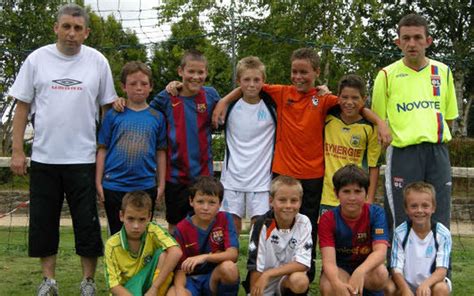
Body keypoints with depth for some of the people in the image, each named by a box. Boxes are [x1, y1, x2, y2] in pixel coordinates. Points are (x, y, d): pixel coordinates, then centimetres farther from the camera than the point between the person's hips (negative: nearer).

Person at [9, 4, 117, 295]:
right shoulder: (37, 59, 2)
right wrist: (17, 150, 0)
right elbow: (23, 107, 5)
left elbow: (108, 107, 6)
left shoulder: (97, 61, 1)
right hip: (44, 158, 1)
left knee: (87, 223, 4)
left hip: (83, 159, -1)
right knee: (43, 222, 9)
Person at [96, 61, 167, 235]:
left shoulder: (157, 117, 3)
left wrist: (161, 184, 4)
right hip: (114, 186, -1)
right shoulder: (113, 115, 0)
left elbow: (160, 152, 6)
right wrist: (98, 182, -1)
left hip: (146, 186, 1)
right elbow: (102, 149, 2)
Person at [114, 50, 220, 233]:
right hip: (175, 173, 0)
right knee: (174, 224, 13)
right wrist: (122, 102, -8)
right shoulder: (167, 98, -3)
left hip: (203, 172, 0)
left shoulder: (210, 95, 0)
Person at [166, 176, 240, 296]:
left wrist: (204, 257, -33)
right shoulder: (182, 228, -4)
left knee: (229, 267, -34)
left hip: (217, 277, 1)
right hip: (191, 279, 0)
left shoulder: (225, 219, -5)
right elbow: (180, 268, -5)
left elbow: (233, 254, -17)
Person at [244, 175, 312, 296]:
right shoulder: (262, 225, -15)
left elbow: (303, 263, -18)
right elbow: (255, 267, -14)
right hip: (263, 284, 1)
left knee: (300, 281, -32)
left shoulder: (303, 223, -13)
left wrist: (268, 274, -23)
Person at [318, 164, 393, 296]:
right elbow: (328, 260, -25)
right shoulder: (328, 219, -15)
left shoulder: (376, 213, -14)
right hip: (339, 270, 0)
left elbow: (380, 251, -27)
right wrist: (337, 283, -49)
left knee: (380, 273, -35)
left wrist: (360, 271, -49)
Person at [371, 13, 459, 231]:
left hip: (438, 152, 3)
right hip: (402, 154, -3)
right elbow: (378, 119, 5)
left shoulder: (443, 72, 10)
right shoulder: (387, 75, 1)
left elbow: (449, 116, 17)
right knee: (400, 225, -1)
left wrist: (432, 135, 7)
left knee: (439, 223, 5)